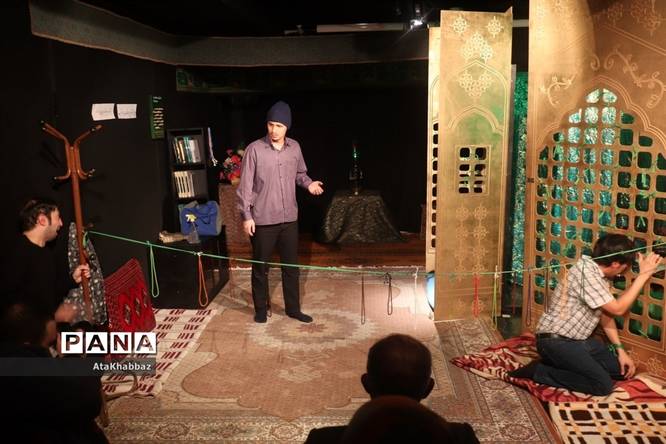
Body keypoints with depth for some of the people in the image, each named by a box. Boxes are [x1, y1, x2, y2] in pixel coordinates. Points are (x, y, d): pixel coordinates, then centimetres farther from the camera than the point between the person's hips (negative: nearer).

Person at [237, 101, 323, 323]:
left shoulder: (294, 148, 2)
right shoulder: (254, 149, -11)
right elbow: (245, 185, -9)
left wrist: (309, 183, -4)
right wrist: (246, 216, -12)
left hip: (289, 219, 4)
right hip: (262, 220, -4)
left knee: (291, 265, 12)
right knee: (261, 267, 9)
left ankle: (293, 308, 26)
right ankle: (261, 309, 26)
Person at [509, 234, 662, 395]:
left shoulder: (600, 274, 7)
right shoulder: (586, 272, -23)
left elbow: (606, 313, 13)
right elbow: (617, 309, -19)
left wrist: (620, 349, 5)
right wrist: (643, 274, -15)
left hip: (579, 339, 10)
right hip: (556, 341, -10)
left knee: (622, 369, 6)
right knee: (603, 385, -18)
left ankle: (562, 364, 10)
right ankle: (539, 371, -9)